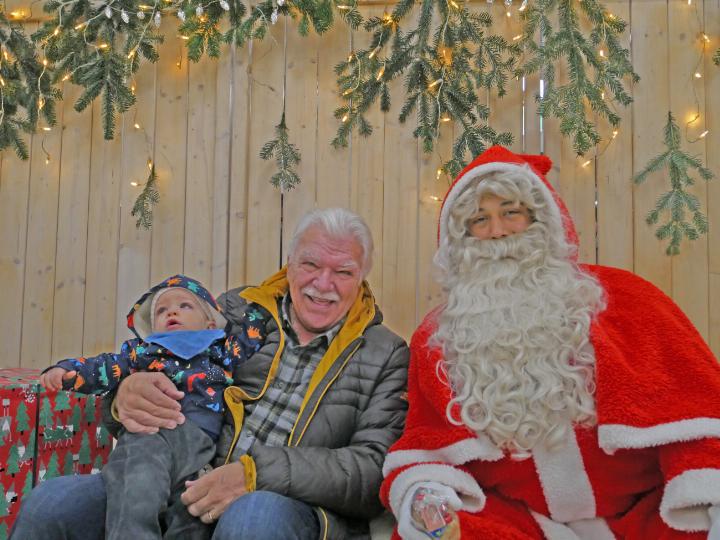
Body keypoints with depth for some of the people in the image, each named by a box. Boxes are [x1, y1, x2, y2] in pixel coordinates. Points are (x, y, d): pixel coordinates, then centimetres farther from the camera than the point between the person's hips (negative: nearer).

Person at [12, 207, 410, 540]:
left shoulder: (387, 355, 6)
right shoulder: (236, 312, 14)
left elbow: (375, 469, -5)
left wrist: (256, 473, -18)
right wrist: (128, 391, -8)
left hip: (294, 507, -3)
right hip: (193, 491, 3)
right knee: (52, 503, -18)